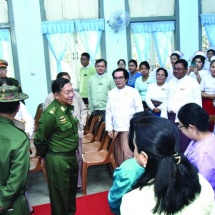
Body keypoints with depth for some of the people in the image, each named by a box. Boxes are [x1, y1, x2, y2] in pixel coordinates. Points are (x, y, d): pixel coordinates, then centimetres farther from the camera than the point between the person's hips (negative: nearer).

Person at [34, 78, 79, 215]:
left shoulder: (68, 107, 1)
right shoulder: (50, 114, -23)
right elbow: (40, 139, -14)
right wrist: (44, 156, 0)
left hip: (71, 155, 8)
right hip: (58, 159, -8)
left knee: (72, 188, 24)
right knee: (60, 192, 10)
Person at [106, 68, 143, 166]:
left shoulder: (133, 92, -2)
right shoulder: (111, 93, 7)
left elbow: (139, 111, -3)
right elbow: (108, 111, 8)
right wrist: (109, 128, 4)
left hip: (130, 128, -4)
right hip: (116, 128, 4)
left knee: (127, 154, -9)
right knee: (118, 154, 12)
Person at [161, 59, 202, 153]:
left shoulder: (193, 82, -3)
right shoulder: (171, 82, 14)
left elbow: (197, 103, -5)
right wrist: (163, 117, 9)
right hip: (171, 118, 6)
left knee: (183, 146, -5)